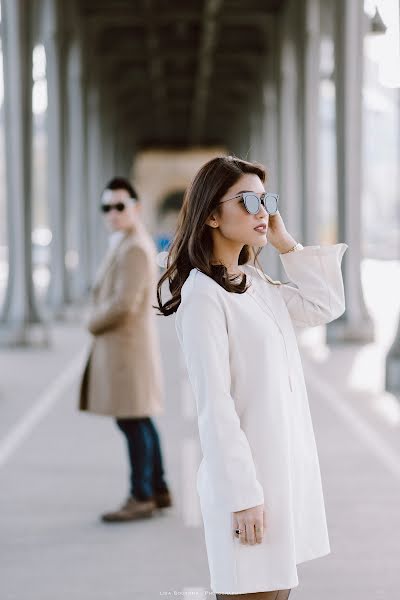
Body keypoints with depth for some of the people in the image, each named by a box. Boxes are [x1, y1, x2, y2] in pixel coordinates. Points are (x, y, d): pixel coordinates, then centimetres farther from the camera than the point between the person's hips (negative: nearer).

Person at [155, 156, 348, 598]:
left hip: (286, 466, 8)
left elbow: (325, 306, 18)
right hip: (248, 476, -8)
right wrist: (242, 495, -20)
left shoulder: (255, 282, 11)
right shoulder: (203, 294, -15)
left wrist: (284, 242, 10)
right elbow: (214, 405, -18)